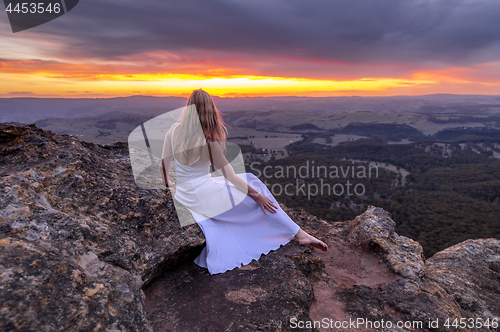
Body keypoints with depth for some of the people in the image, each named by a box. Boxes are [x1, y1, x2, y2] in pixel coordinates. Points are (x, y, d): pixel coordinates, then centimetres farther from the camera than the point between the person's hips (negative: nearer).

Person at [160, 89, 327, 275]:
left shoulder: (173, 130, -5)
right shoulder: (209, 139, -17)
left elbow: (163, 166, 1)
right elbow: (230, 176, -12)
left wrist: (168, 183, 23)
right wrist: (257, 194, -2)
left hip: (182, 197, 6)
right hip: (204, 194, -5)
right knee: (253, 190, 9)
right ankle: (300, 234, 12)